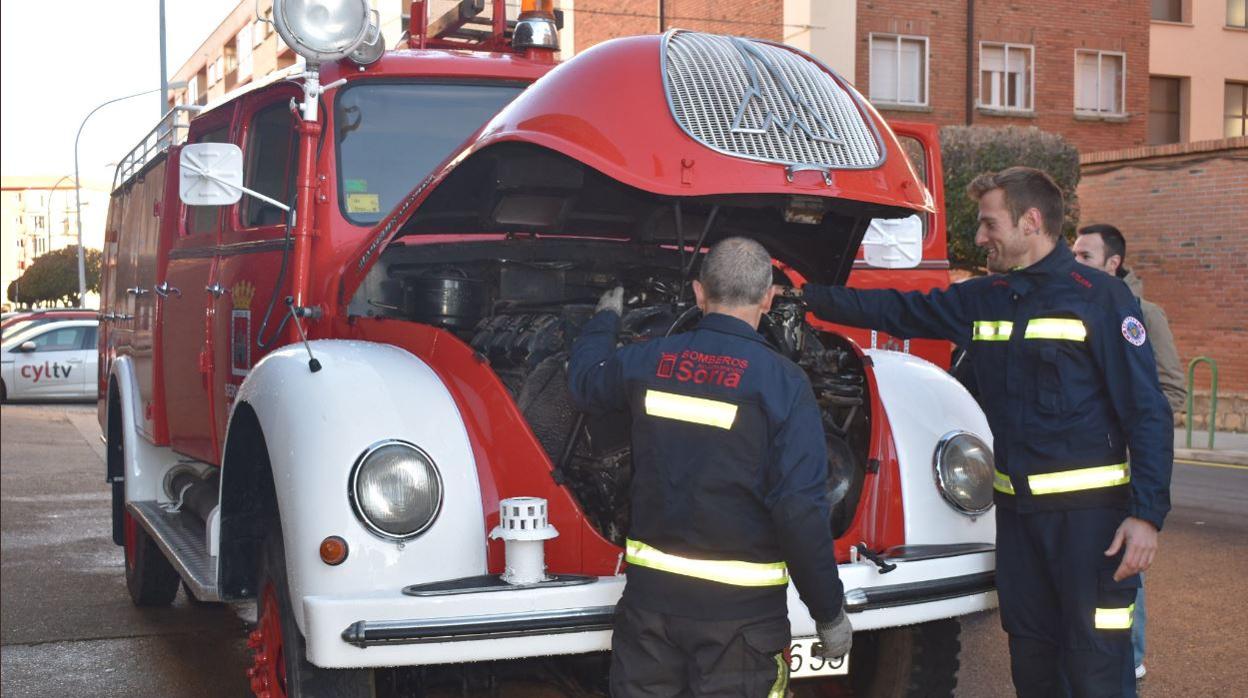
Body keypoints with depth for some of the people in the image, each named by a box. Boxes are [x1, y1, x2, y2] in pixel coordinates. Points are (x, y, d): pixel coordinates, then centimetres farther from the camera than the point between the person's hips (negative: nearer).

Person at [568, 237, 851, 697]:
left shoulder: (648, 361, -2)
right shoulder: (782, 383, -14)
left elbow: (584, 382, 21)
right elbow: (801, 511, -18)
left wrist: (606, 316, 40)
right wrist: (830, 613, -7)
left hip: (651, 593, 4)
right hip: (741, 608, -3)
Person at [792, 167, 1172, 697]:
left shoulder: (1099, 297, -8)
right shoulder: (981, 301, 10)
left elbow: (1146, 412, -11)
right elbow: (894, 311, 20)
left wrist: (1147, 514, -18)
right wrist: (809, 296, 16)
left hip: (1087, 512, -6)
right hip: (1016, 509, 7)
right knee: (1030, 654, 16)